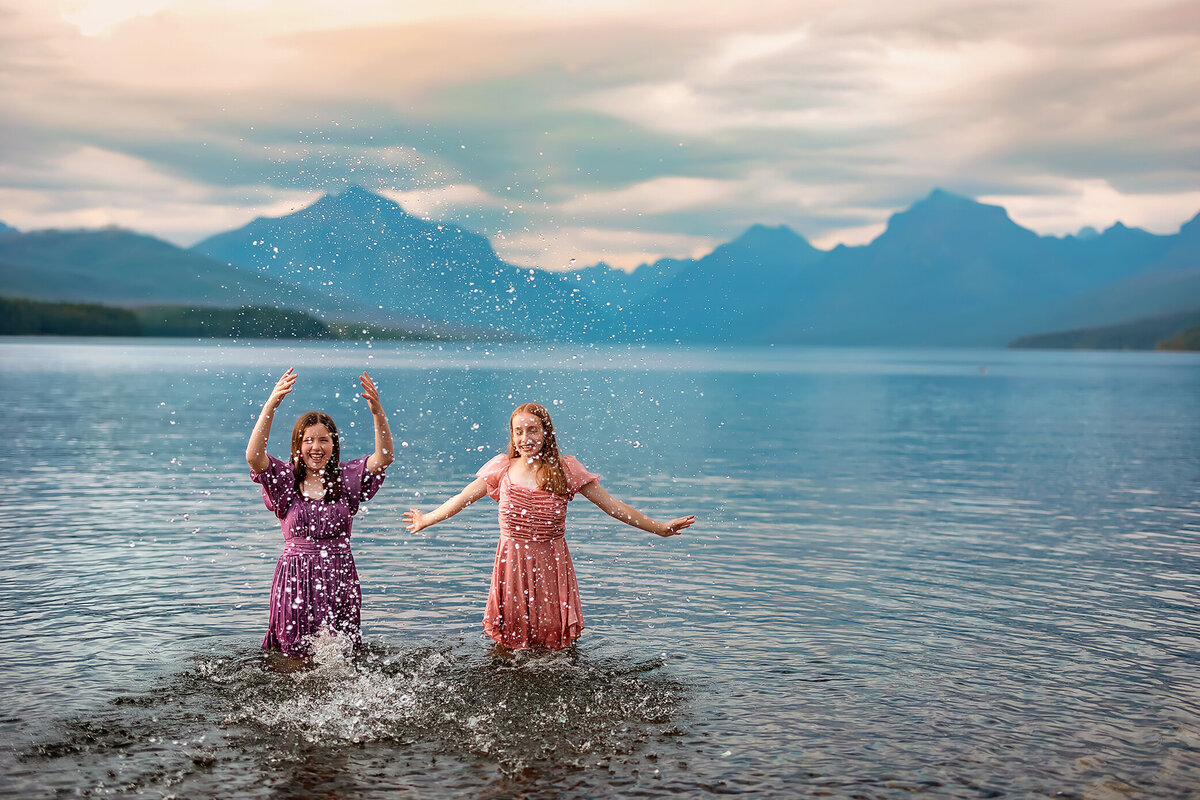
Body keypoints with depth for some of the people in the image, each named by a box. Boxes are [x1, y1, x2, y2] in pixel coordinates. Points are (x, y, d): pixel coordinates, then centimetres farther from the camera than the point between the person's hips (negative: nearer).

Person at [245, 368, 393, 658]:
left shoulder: (347, 477, 5)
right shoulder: (285, 479, 1)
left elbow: (383, 458, -9)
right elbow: (253, 456, -16)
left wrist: (378, 413, -24)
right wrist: (270, 407, -28)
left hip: (339, 579, 1)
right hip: (296, 579, -1)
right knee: (295, 660, 2)